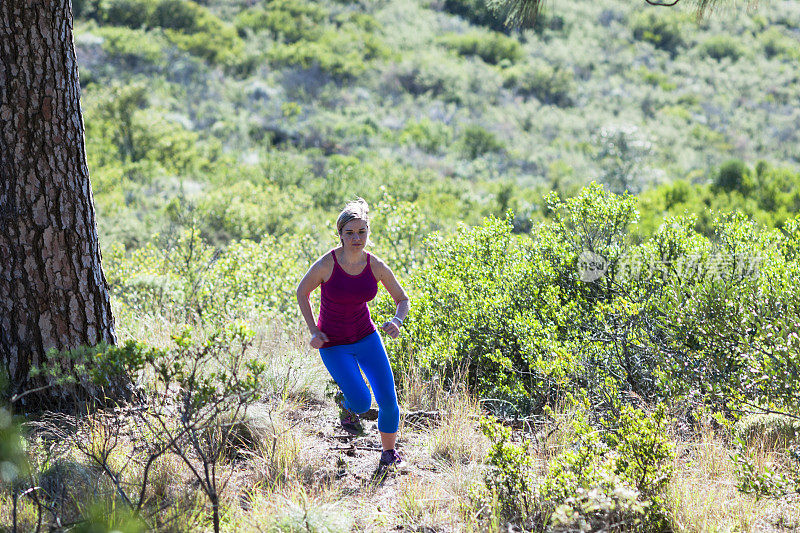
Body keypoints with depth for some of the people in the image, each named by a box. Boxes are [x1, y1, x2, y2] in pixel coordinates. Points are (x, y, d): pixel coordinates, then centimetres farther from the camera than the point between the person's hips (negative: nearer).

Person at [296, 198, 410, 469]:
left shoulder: (376, 267, -11)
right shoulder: (326, 264, -20)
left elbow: (403, 299, 2)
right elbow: (302, 292, -3)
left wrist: (397, 320, -20)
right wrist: (313, 331, -9)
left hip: (366, 337, 3)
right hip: (333, 345, -3)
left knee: (388, 400, -5)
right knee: (362, 402, -16)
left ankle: (389, 453, 18)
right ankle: (347, 405, 23)